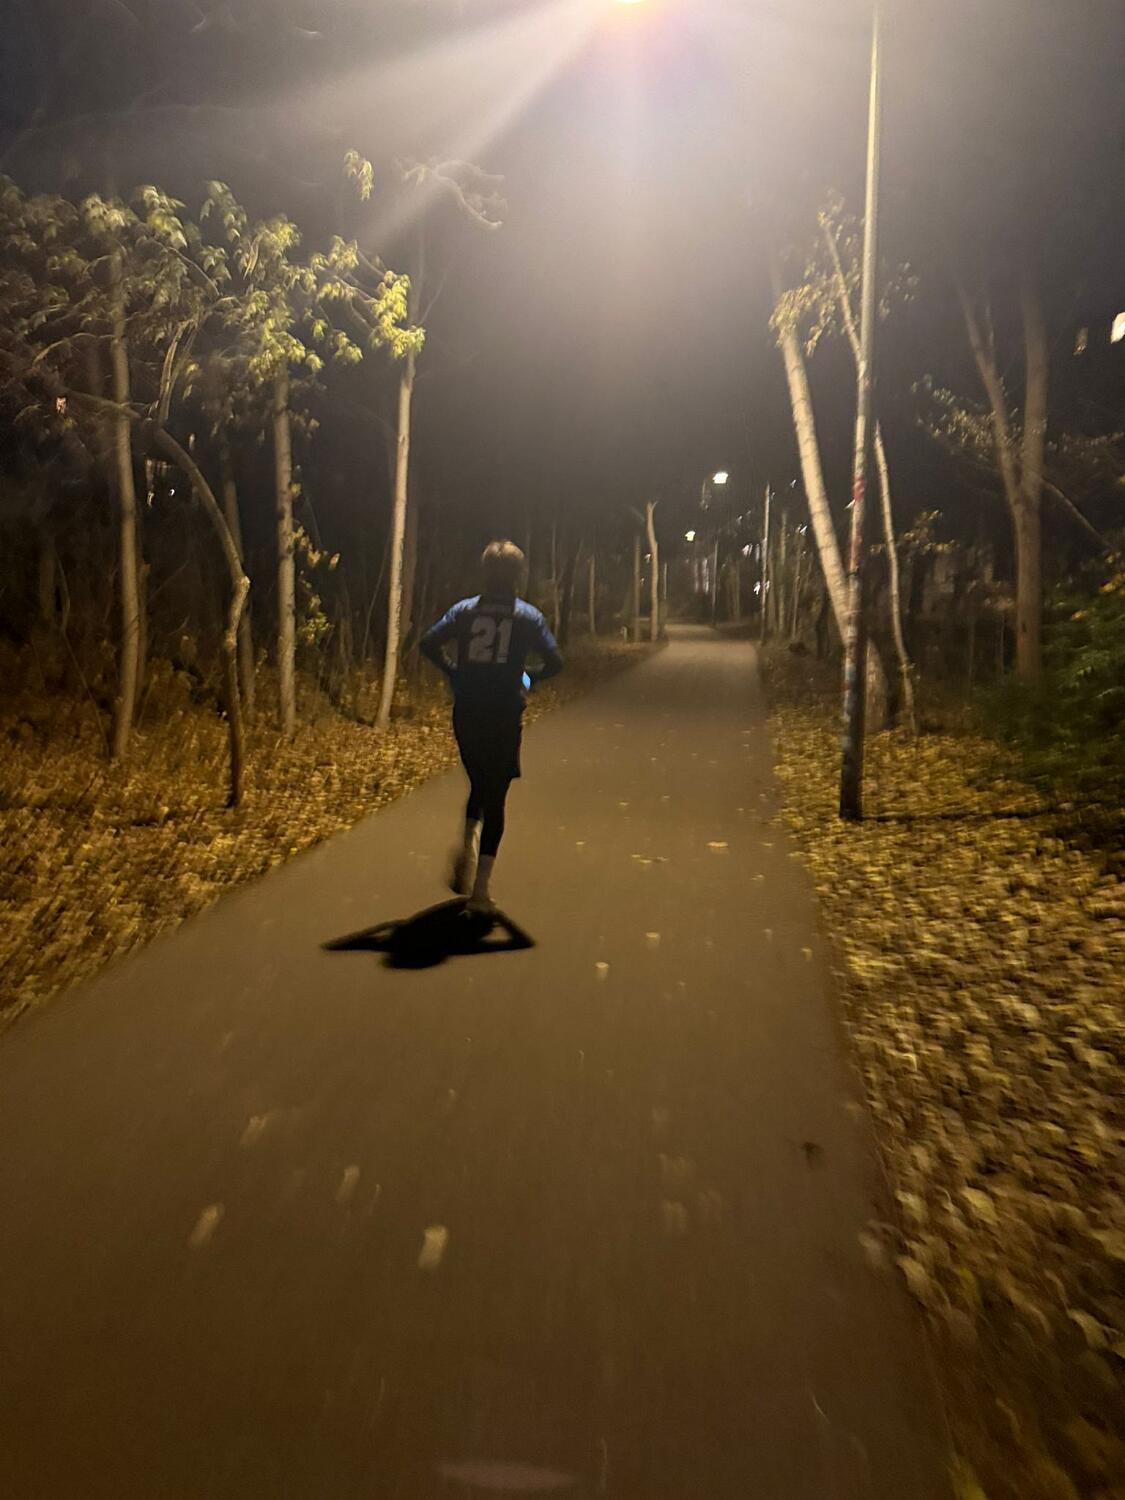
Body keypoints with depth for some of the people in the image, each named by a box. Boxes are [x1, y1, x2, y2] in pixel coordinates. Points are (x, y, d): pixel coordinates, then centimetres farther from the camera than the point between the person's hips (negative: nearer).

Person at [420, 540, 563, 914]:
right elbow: (554, 662, -7)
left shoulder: (465, 610, 5)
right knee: (495, 797, 5)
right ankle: (481, 886, 2)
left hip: (466, 715, 2)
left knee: (478, 786, 24)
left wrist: (455, 673, 11)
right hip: (504, 718, -2)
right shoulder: (528, 616, -1)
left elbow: (429, 644, -3)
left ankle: (468, 846, -1)